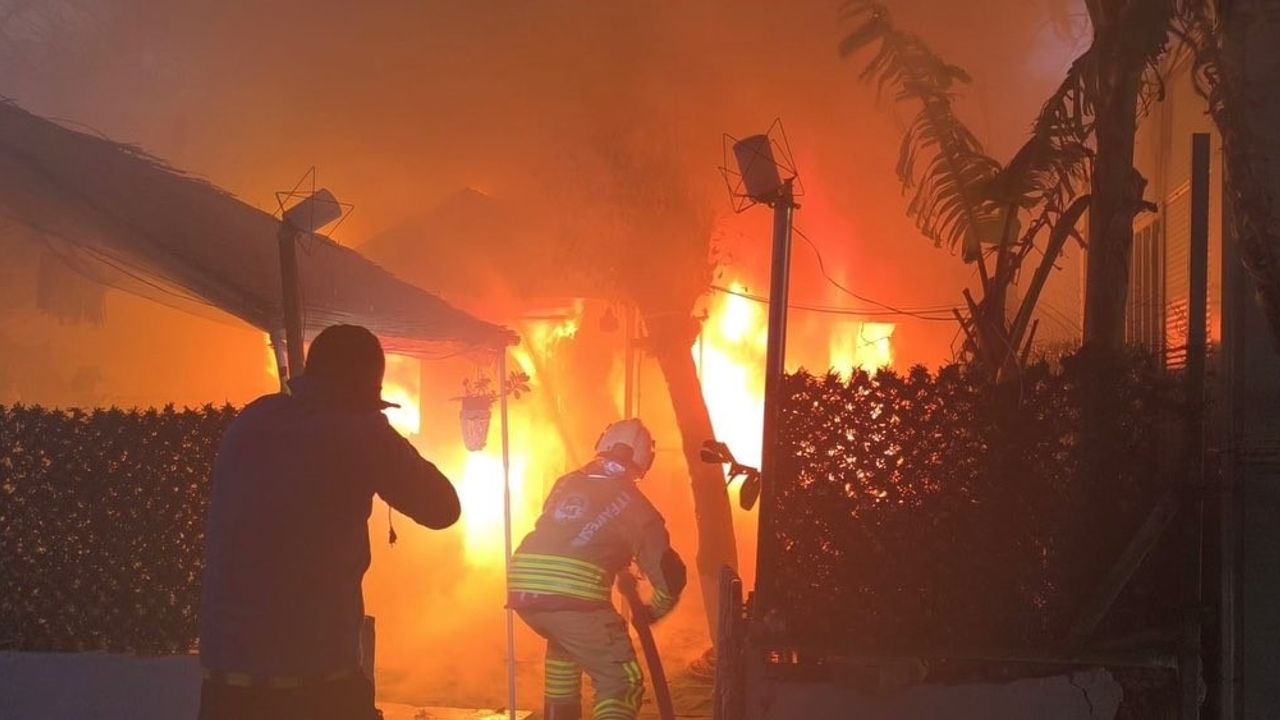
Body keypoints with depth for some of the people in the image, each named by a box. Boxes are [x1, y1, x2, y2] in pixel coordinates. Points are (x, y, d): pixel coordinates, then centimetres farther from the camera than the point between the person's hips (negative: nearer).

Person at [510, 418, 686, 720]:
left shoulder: (566, 483, 23)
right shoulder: (633, 504, 10)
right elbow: (668, 573, 8)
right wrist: (653, 611, 29)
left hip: (524, 588, 6)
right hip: (574, 597, -6)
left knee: (565, 642, 37)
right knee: (622, 683, 0)